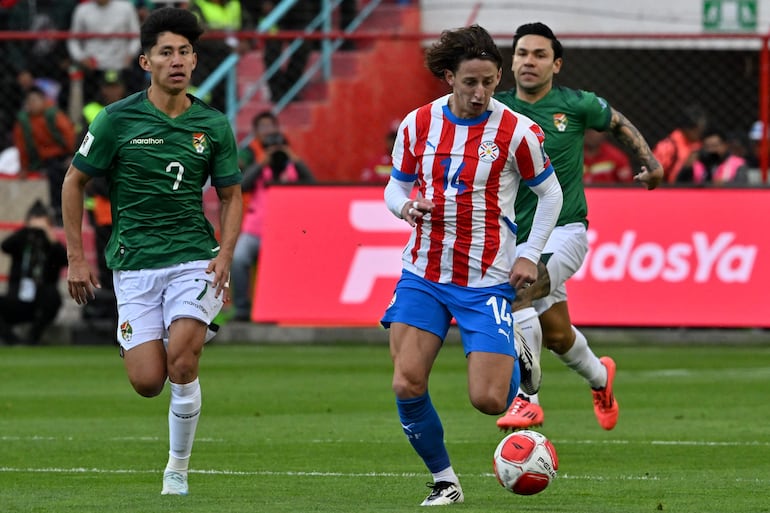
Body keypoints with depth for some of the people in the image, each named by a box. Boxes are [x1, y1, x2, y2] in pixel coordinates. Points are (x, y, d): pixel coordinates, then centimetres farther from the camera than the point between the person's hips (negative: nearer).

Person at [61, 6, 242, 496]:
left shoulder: (214, 125, 2)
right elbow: (75, 182, 6)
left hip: (194, 260, 0)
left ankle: (178, 468, -2)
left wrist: (225, 254, -4)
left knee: (181, 362, -21)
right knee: (148, 381, -8)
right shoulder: (118, 119, -3)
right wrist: (77, 257, 3)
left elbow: (231, 195, 12)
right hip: (135, 266, 0)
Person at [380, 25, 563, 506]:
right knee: (407, 384, -12)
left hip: (487, 280, -3)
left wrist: (530, 256, -2)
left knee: (488, 399, -10)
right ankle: (444, 479, 9)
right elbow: (396, 186, 13)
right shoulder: (418, 124, 0)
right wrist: (406, 205, -11)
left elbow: (551, 193, 5)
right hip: (423, 275, 3)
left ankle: (520, 371, 29)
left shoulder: (517, 131, -8)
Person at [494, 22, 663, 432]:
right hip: (516, 237, 4)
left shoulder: (575, 105, -4)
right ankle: (599, 376, 48)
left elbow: (618, 124, 15)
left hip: (564, 231, -4)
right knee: (555, 334, 15)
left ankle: (526, 398, -28)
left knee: (517, 292, -30)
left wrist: (649, 161, 3)